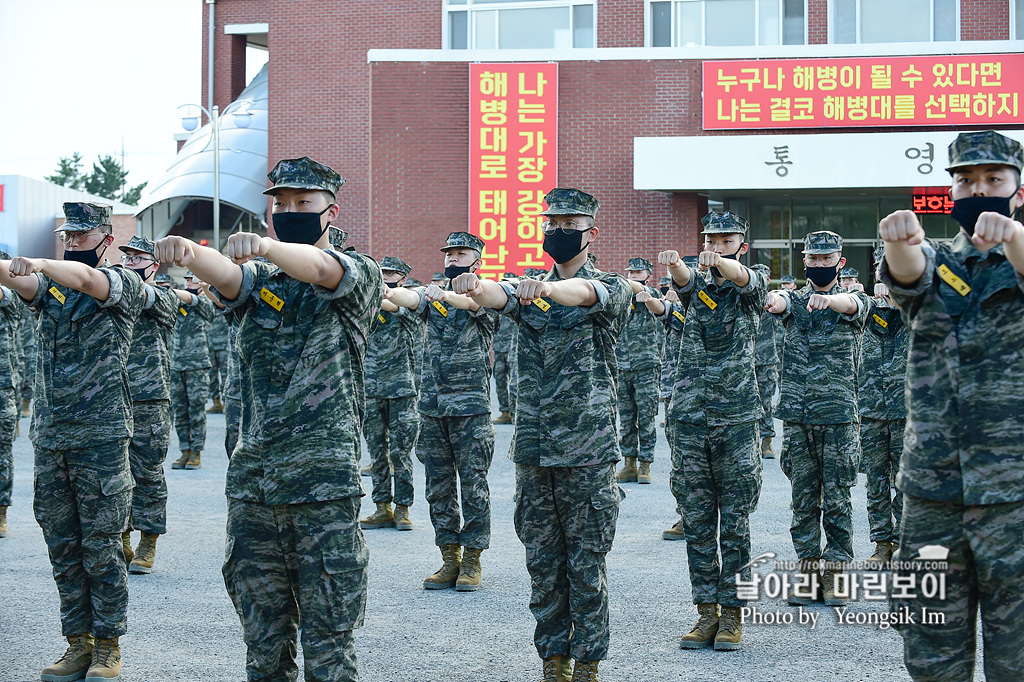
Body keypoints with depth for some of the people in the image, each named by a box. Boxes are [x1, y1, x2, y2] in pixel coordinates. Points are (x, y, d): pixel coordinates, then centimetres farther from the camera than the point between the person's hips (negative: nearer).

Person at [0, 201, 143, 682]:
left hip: (100, 436, -5)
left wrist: (40, 263, -38)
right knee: (63, 549, 9)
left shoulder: (124, 285, -1)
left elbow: (84, 278, -23)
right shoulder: (51, 286, 14)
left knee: (101, 548, 0)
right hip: (49, 439, 5)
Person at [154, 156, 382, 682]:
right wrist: (187, 251, -34)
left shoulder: (358, 275, 1)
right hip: (252, 477, 5)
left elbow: (320, 270, -23)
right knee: (262, 634, 12)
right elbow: (225, 275, -10)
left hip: (324, 482, -4)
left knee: (328, 638, 0)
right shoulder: (260, 279, 14)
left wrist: (265, 245, -44)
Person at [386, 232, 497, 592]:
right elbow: (410, 298, -10)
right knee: (438, 485, 7)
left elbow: (473, 301, -24)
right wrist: (388, 291, -32)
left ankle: (472, 561, 7)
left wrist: (446, 295, -44)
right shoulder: (433, 295, 12)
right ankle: (450, 559, 15)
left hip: (471, 406, -4)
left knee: (473, 484, -1)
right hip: (432, 405, 5)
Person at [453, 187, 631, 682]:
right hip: (533, 448, 4)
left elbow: (587, 293, -25)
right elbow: (498, 296, -12)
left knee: (586, 562, 2)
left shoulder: (612, 288, 0)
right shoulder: (529, 290, 11)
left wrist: (549, 289, -47)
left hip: (589, 448, -4)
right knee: (542, 562, 9)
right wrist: (475, 286, -37)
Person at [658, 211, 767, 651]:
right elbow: (682, 280, -14)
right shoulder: (696, 285, 11)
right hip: (690, 417, 3)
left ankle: (732, 612, 8)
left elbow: (743, 278, -19)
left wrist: (721, 263, -42)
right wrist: (673, 264, -38)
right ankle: (706, 610, 14)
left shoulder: (751, 286, 5)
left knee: (735, 521, 1)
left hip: (738, 419, -3)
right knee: (697, 520, 6)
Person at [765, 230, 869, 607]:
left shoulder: (854, 301, 4)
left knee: (837, 498, 1)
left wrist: (827, 300, -46)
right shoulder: (794, 300, 9)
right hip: (797, 415, 2)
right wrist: (772, 299, -42)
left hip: (839, 414, -2)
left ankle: (835, 569, 11)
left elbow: (850, 303, -21)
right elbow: (780, 302, -16)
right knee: (803, 498, 7)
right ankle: (808, 567, 16)